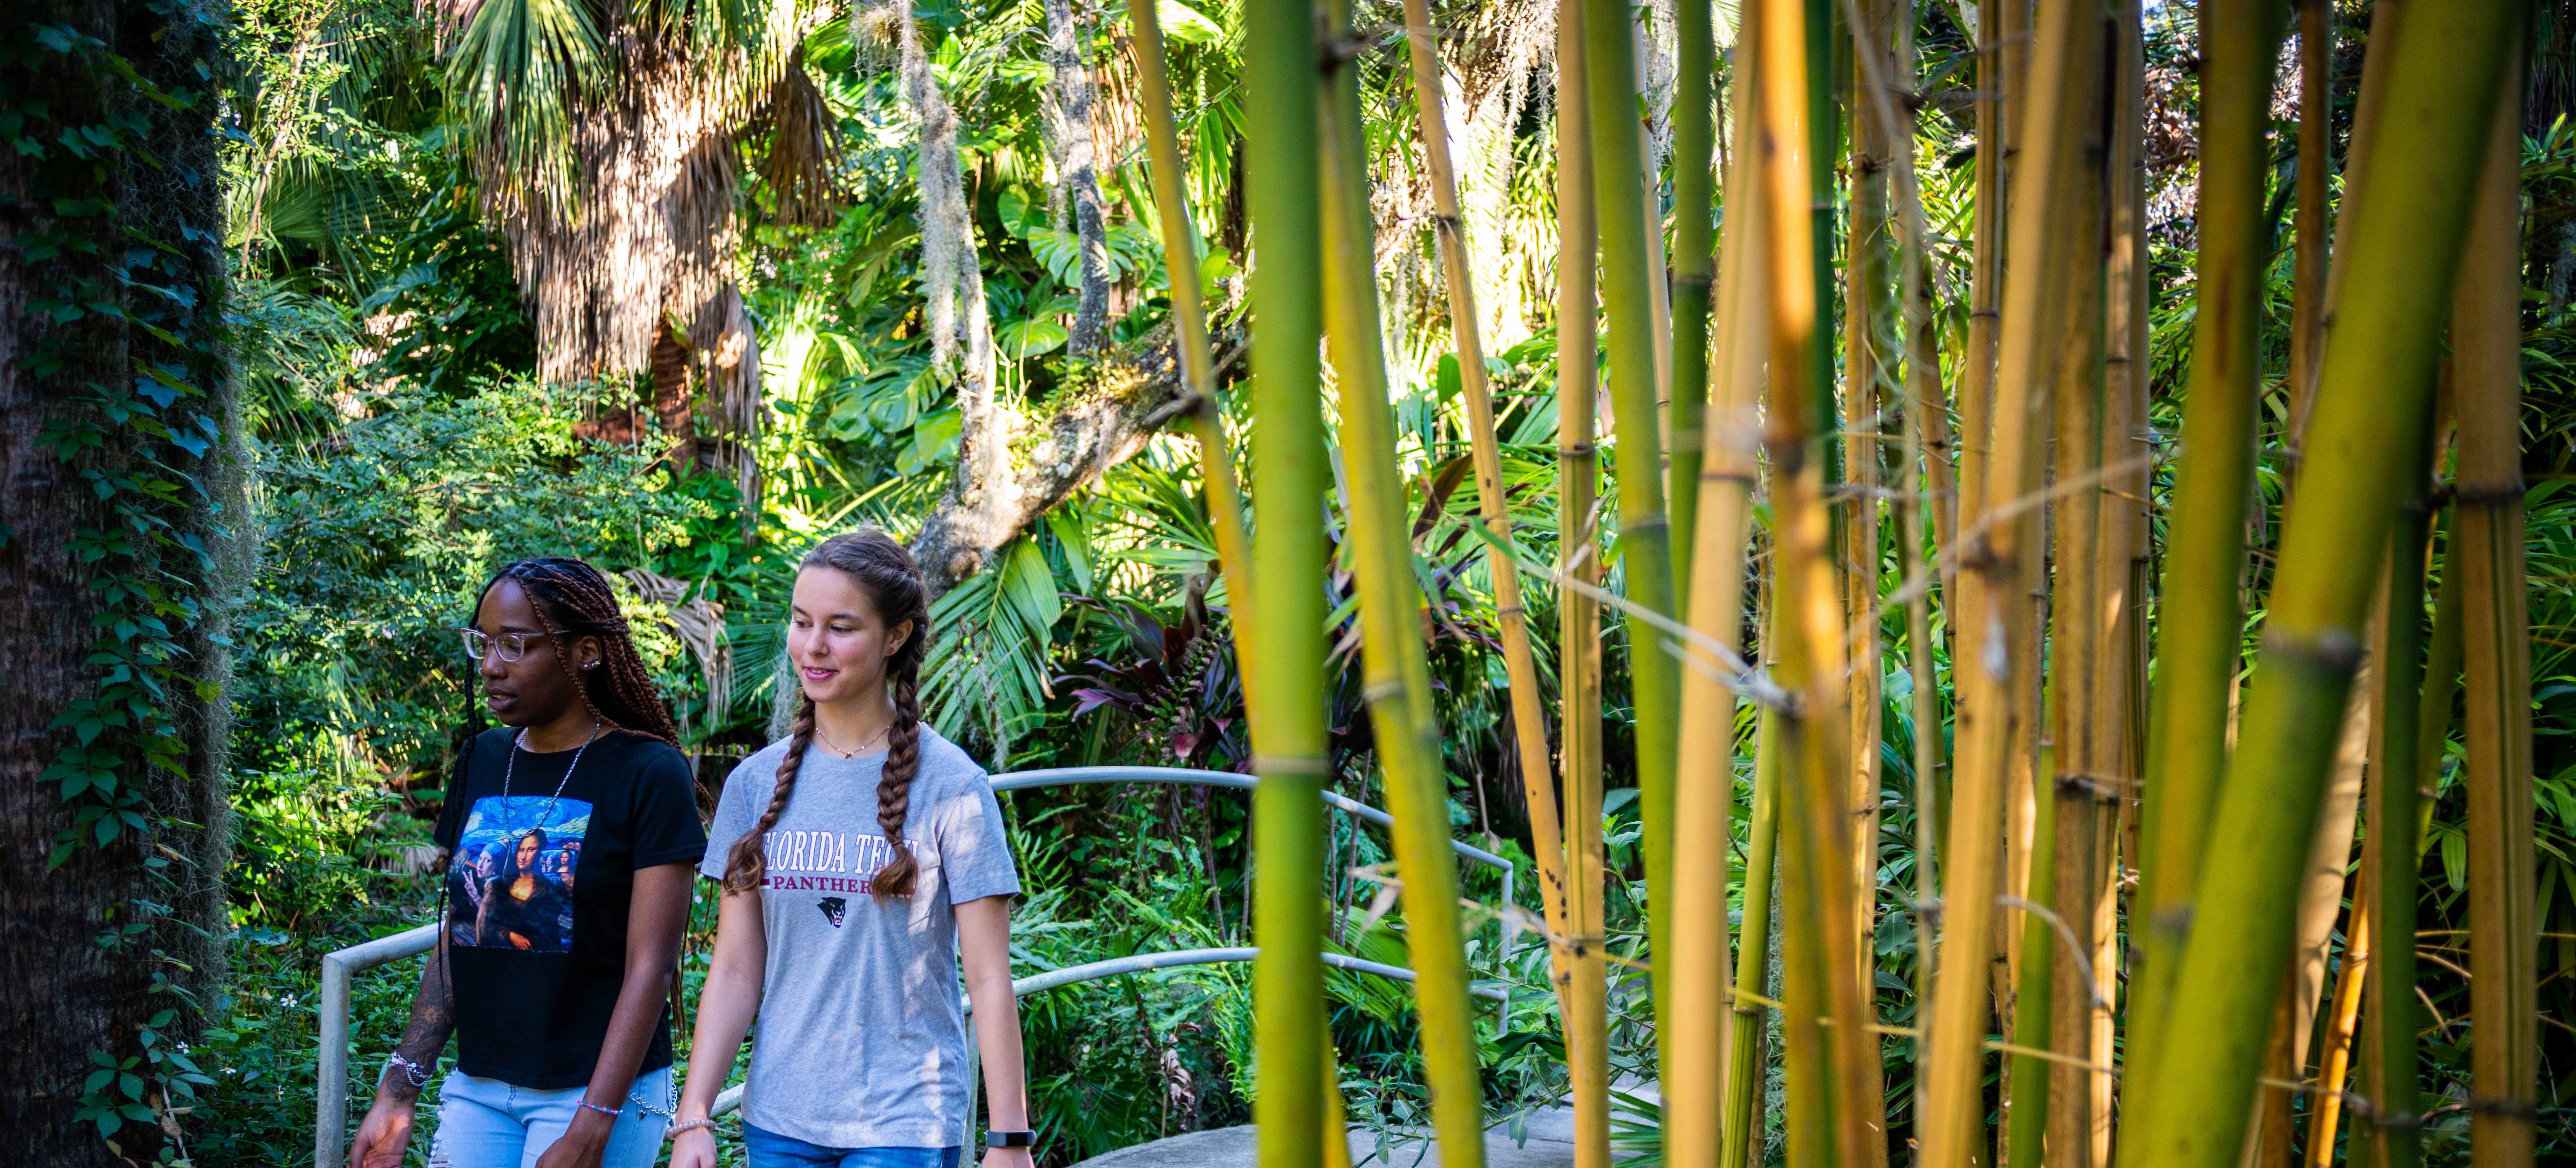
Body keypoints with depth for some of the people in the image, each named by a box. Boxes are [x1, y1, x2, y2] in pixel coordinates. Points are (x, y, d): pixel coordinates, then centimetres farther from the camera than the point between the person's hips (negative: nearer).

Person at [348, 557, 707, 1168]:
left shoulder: (648, 774, -10)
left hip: (598, 1093, -5)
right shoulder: (482, 762, 8)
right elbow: (455, 939, 11)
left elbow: (649, 968, -13)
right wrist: (398, 1091, 7)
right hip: (478, 1089, 5)